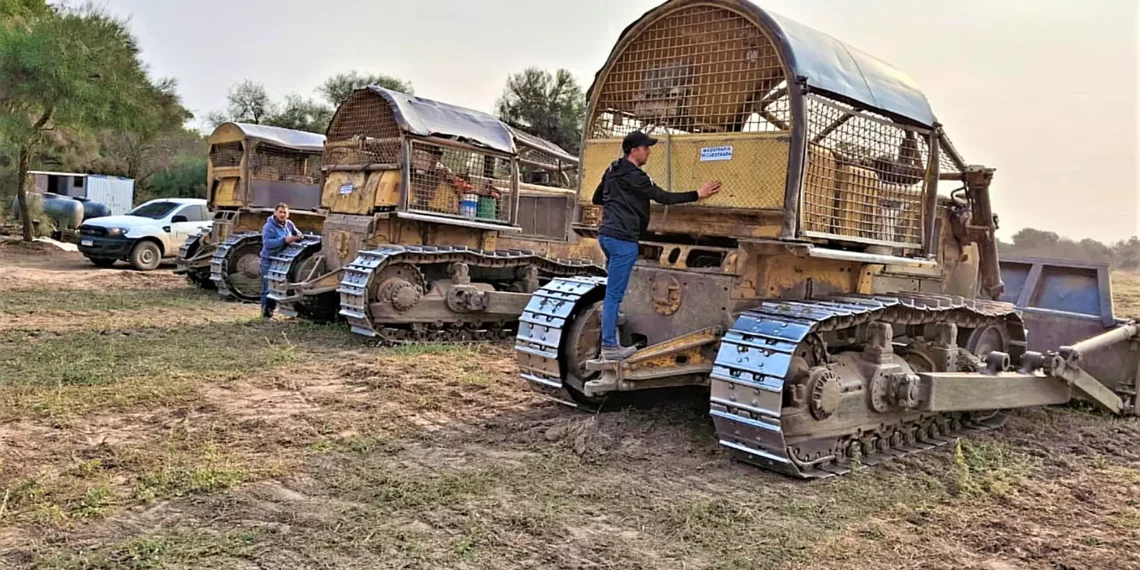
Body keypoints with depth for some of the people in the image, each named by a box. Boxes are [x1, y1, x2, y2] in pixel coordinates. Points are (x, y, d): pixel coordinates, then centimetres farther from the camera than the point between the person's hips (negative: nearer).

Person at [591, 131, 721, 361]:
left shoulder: (612, 171, 15)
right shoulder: (633, 176, -13)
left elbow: (596, 198, 26)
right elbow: (664, 197, -14)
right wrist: (697, 194, -9)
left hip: (607, 234, 10)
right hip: (623, 239, -10)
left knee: (614, 291, 13)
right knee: (614, 294, -6)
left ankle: (611, 341, 17)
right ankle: (609, 346, -2)